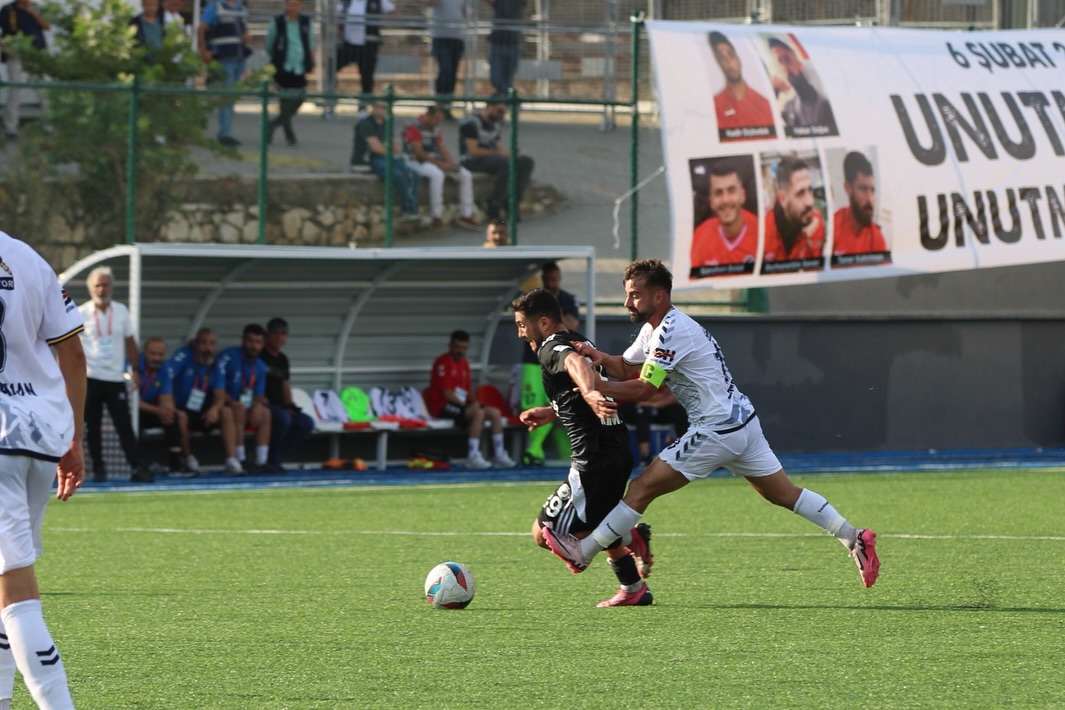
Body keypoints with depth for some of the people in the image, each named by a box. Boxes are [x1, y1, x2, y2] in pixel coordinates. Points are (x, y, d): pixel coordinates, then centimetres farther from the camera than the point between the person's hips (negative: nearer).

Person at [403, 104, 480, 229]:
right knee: (437, 174, -40)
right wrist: (439, 164, -21)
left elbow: (442, 148, 15)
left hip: (436, 162, 9)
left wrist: (449, 162, -6)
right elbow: (419, 152, -18)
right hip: (417, 162, -9)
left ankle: (466, 215, -3)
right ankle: (436, 217, -36)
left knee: (466, 175, -5)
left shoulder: (434, 128, 16)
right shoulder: (414, 127, -11)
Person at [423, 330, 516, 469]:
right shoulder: (443, 363, -10)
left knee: (495, 413, -1)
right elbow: (447, 393, -16)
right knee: (478, 413, -31)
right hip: (443, 407, -9)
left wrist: (474, 403, -3)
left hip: (460, 405, 9)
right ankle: (473, 456, -32)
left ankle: (499, 454, 0)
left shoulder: (464, 364, 16)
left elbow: (469, 392, 18)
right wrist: (464, 404, -16)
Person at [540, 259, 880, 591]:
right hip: (743, 421, 10)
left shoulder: (672, 331, -17)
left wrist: (593, 386, -16)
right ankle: (854, 538, 11)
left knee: (642, 488, -8)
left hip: (717, 432, -10)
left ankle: (582, 553, -6)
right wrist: (602, 359, -1)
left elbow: (644, 389, -20)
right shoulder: (655, 328, 14)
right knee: (785, 493, 14)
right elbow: (626, 368, 20)